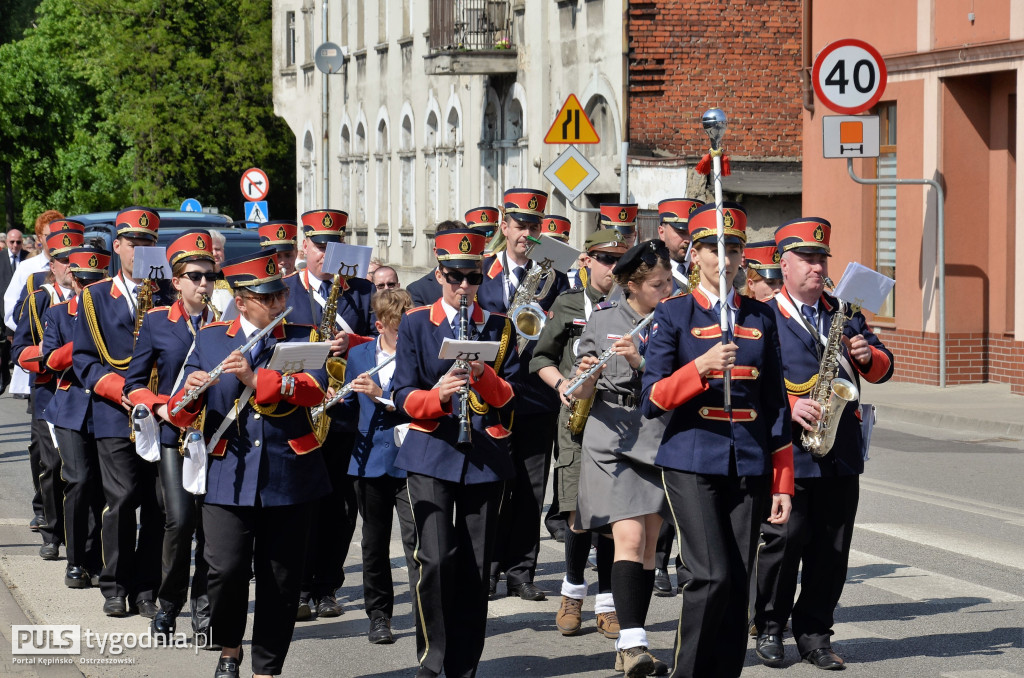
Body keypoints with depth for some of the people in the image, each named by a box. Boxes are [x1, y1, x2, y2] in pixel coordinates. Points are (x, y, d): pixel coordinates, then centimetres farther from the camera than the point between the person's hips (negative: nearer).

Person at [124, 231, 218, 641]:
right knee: (180, 519, -13)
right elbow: (134, 382, 8)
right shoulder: (155, 323, 5)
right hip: (173, 435, -2)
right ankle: (168, 605, 5)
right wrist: (161, 408, -9)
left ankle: (204, 611, 9)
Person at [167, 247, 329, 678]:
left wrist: (255, 378, -23)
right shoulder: (210, 340, 9)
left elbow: (315, 389, -14)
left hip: (290, 478, 0)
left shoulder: (304, 339, 6)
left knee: (280, 579, 3)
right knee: (226, 570, -12)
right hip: (229, 479, 0)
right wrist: (189, 393, -17)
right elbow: (181, 416, 6)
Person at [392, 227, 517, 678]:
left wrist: (485, 376, -16)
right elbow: (403, 396, 0)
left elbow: (511, 398, 5)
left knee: (475, 566, 2)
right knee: (435, 559, -15)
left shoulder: (500, 327, 10)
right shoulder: (416, 324, 6)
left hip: (485, 457, 2)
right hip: (431, 454, -2)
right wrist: (437, 394, -21)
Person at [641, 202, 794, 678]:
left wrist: (782, 483, 8)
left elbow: (776, 404, 12)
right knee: (712, 576, -15)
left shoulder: (760, 317, 11)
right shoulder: (674, 314, 1)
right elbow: (652, 401, -4)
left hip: (749, 466, 3)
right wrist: (701, 368, -20)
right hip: (692, 462, -3)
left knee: (738, 582, 1)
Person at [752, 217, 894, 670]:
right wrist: (788, 406, -18)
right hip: (787, 451, -4)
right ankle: (769, 628, 11)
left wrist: (869, 355, -6)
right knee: (784, 540, -5)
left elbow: (883, 369, 15)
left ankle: (814, 633, 14)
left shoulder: (845, 314, 17)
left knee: (832, 547, 4)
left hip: (842, 454, 4)